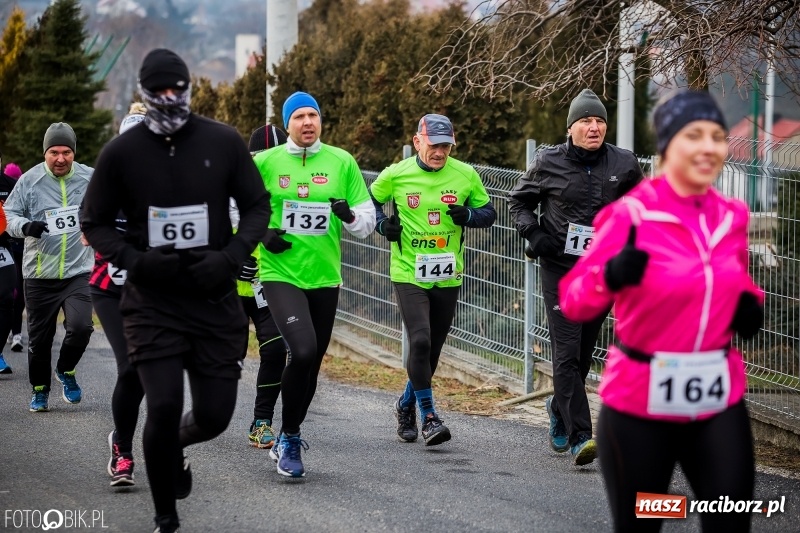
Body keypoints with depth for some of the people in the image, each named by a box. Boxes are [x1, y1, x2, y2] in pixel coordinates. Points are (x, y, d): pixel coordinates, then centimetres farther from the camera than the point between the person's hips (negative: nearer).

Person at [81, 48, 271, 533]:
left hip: (215, 298, 1)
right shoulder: (122, 152, -3)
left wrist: (231, 256, -11)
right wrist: (135, 260, -13)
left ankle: (174, 443, 41)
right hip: (152, 302, -1)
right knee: (163, 407, -11)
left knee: (214, 415, 2)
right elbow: (96, 223, 5)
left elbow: (257, 206, 6)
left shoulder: (223, 142, -2)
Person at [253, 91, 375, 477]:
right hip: (280, 274, -4)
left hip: (325, 277, 4)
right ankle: (289, 439, -7)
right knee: (303, 351, -24)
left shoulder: (342, 162, 4)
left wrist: (349, 216, -14)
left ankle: (287, 442, 33)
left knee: (312, 363, 12)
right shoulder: (265, 162, -1)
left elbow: (367, 221, 8)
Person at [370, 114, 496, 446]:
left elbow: (488, 212, 10)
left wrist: (468, 215, -12)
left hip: (447, 277, 3)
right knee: (420, 341, -18)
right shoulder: (396, 175, -5)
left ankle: (406, 406, 34)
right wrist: (383, 224, -7)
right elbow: (370, 201, 12)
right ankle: (428, 416, -9)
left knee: (432, 349, 12)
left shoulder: (466, 176, -1)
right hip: (408, 274, -3)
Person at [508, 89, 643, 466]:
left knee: (584, 353, 12)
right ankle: (579, 436, -17)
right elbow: (519, 200, 12)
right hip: (560, 269, -3)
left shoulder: (624, 165, 2)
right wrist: (532, 233, -5)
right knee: (567, 353, -13)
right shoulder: (549, 163, -3)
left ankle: (560, 407, 40)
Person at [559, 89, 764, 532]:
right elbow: (573, 301, -11)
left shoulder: (732, 216, 4)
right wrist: (610, 277, -32)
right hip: (640, 402, -4)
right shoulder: (631, 215, -12)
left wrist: (751, 303, 1)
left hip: (719, 399, 4)